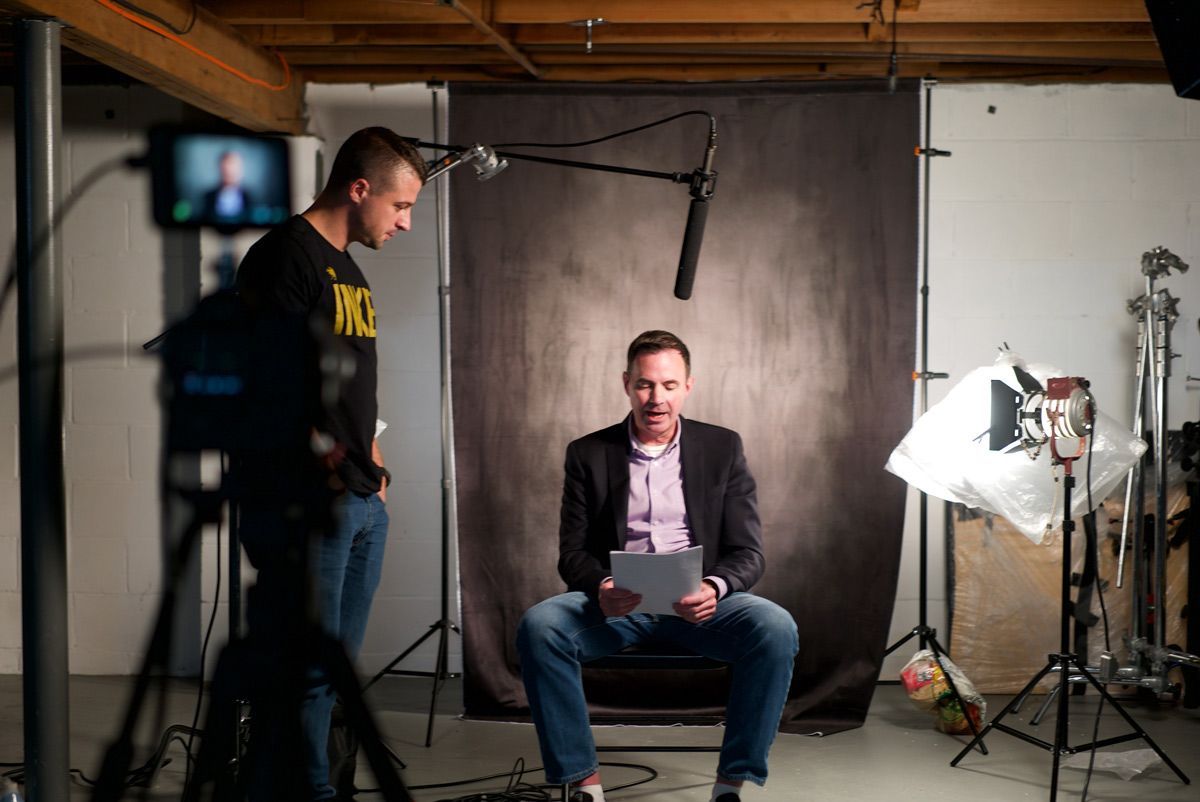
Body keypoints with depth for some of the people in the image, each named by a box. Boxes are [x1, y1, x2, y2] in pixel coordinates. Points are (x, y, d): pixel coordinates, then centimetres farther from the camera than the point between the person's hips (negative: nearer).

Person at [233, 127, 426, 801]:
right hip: (303, 499, -9)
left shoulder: (350, 271, 20)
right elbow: (268, 373, -17)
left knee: (335, 664, 13)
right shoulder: (286, 255, -9)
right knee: (303, 665, -6)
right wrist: (319, 453, -19)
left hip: (361, 498, 10)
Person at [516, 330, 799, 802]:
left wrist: (713, 588, -21)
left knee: (776, 628, -30)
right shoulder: (588, 454, 8)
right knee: (538, 626, -29)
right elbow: (572, 552, 4)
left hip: (698, 602, 0)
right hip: (617, 602, 0)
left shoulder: (723, 448, 8)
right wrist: (600, 589, -20)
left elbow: (748, 552, 3)